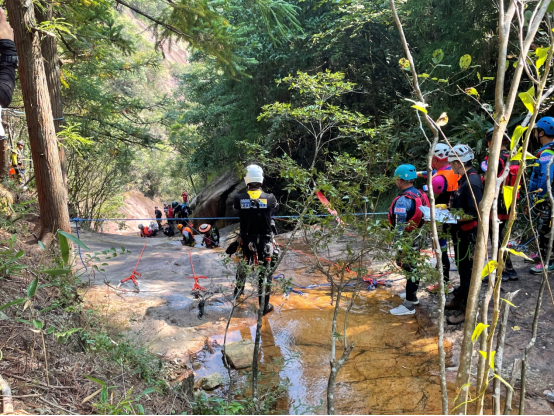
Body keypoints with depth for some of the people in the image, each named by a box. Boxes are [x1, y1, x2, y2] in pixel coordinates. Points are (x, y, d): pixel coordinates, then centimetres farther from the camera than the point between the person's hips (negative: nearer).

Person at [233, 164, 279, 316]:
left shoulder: (239, 198, -12)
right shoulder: (270, 198, -13)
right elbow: (276, 208, 10)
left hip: (246, 240, 2)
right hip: (265, 241, -2)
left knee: (243, 265, 26)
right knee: (265, 271, 7)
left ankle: (238, 291, 47)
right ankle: (264, 306, 12)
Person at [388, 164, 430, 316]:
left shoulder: (403, 200, -24)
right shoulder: (420, 194, 3)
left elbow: (400, 227, -23)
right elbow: (421, 216, 11)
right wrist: (420, 233, 20)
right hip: (417, 237, 9)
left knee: (409, 269, -2)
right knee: (413, 267, 22)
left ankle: (409, 305, 7)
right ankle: (412, 295, 39)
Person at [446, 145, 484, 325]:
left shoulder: (472, 182, -23)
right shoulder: (465, 179, 8)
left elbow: (475, 213, -26)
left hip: (468, 235, -10)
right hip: (461, 234, 10)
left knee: (467, 271, 0)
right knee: (462, 268, 21)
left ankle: (468, 311, 11)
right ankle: (460, 299, 36)